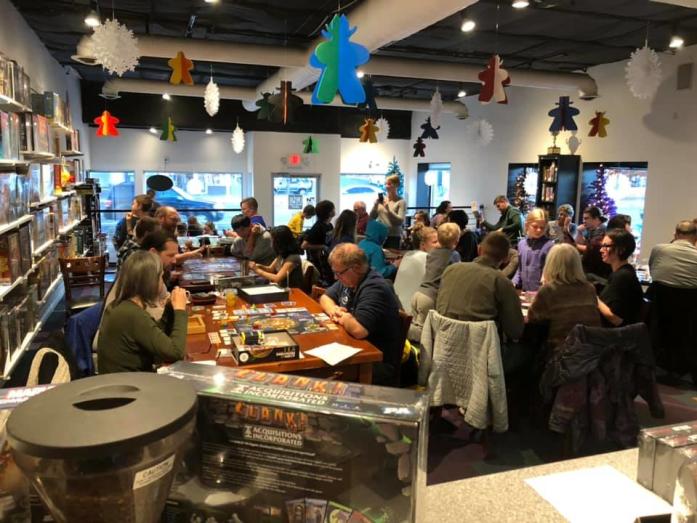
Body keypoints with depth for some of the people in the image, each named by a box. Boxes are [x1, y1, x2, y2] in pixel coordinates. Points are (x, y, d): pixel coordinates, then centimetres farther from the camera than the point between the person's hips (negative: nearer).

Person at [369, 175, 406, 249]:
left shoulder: (401, 202, -4)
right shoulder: (381, 199, 7)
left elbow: (400, 221, -13)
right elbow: (372, 217, 8)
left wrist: (388, 209, -21)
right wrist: (375, 205, -9)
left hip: (393, 237, -3)